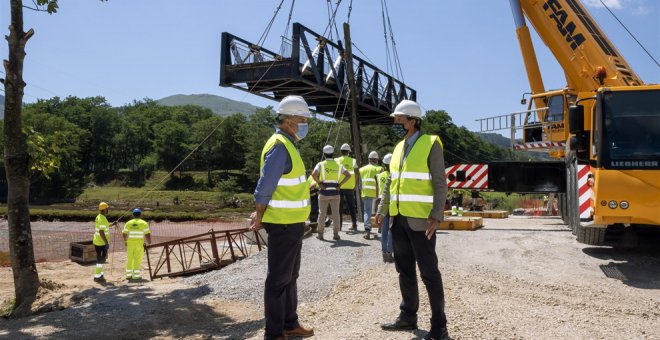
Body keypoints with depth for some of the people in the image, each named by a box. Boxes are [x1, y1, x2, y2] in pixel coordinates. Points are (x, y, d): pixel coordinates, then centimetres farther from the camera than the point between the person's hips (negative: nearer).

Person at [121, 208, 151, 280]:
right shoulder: (144, 223, -5)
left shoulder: (128, 223, 4)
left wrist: (126, 241, 25)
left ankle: (128, 275, 14)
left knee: (129, 259, 11)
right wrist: (149, 243, 2)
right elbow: (147, 234, -9)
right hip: (139, 244, -3)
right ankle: (136, 275, 0)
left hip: (130, 244, 3)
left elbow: (124, 234, 8)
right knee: (137, 260, 0)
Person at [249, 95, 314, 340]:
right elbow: (265, 186, -20)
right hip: (283, 224, -10)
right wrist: (260, 218, -13)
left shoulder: (288, 144, 14)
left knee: (290, 276, 18)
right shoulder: (279, 146, -17)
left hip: (292, 222, 10)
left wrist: (261, 214, 15)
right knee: (278, 278, -1)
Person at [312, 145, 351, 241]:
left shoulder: (321, 164, -3)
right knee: (336, 213, 4)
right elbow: (348, 175, 0)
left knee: (322, 213, 5)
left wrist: (319, 183, -8)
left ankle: (320, 233, 9)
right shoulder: (338, 164, 6)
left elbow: (314, 174, -20)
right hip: (335, 192, 2)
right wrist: (340, 184, 0)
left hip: (324, 192, -2)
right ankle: (336, 234, 4)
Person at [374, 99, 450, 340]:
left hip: (420, 220, -7)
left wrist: (436, 216, -19)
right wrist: (382, 210, 13)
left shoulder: (430, 144, -7)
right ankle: (408, 317, 27)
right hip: (399, 219, 7)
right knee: (404, 270, 14)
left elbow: (440, 184, -11)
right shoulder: (399, 147, 14)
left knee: (429, 272, -1)